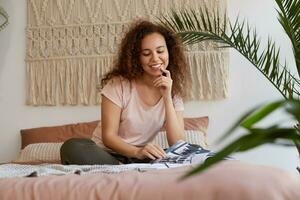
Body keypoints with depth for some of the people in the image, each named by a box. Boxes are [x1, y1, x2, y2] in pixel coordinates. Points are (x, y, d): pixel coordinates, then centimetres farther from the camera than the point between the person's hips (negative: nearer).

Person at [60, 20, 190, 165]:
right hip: (107, 154, -1)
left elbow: (178, 145, -10)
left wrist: (167, 97, -18)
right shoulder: (119, 84, -8)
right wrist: (137, 152, -30)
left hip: (140, 159, 2)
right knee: (73, 148, -33)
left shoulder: (173, 90, 1)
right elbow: (108, 136, -11)